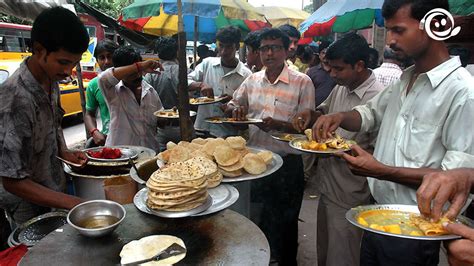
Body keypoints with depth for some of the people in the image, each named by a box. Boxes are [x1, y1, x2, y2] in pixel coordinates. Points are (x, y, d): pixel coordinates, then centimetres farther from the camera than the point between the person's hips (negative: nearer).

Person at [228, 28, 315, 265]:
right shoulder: (252, 80, 5)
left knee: (284, 223, 13)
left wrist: (278, 124, -26)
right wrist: (235, 109, -6)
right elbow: (232, 105, 18)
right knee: (254, 218, 20)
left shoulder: (302, 82, -9)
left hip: (286, 163, -4)